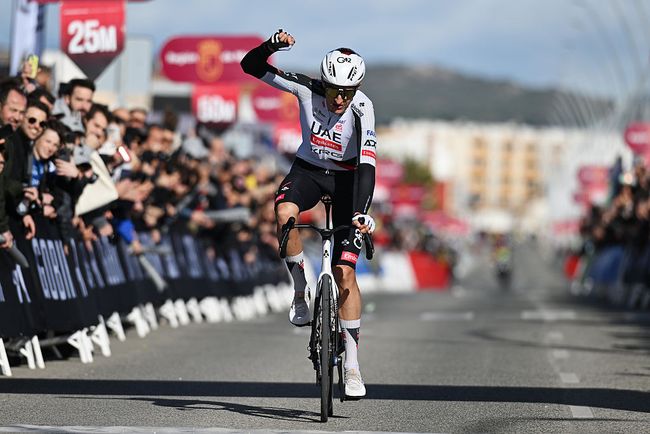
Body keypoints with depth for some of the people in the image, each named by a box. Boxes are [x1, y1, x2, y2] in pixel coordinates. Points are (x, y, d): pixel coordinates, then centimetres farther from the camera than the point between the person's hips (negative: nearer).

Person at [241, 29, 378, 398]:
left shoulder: (362, 109, -26)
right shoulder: (307, 89, -20)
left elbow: (367, 165, -33)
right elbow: (251, 66, -18)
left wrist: (361, 211, -46)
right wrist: (272, 45, -38)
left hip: (347, 177, -2)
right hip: (309, 169, 2)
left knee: (345, 271, -10)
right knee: (285, 212, -35)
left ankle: (352, 364, -4)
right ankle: (301, 292, -14)